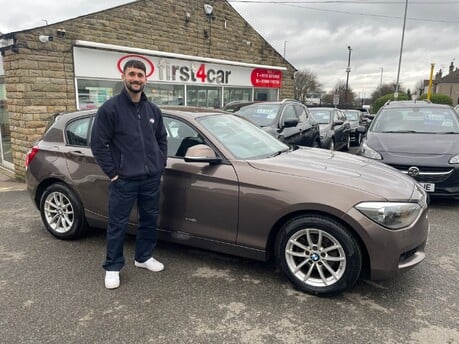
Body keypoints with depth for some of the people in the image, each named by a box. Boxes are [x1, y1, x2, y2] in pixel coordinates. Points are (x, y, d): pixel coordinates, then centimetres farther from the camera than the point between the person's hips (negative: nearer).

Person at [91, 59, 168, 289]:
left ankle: (144, 257, 34)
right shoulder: (110, 108, -7)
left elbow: (162, 139, 19)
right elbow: (98, 144, -8)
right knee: (117, 225, 4)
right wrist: (113, 173, -11)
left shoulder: (153, 110, 9)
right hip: (124, 181, -5)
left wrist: (161, 165, 8)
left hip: (152, 179, 5)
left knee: (149, 220, 15)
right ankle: (112, 267, 21)